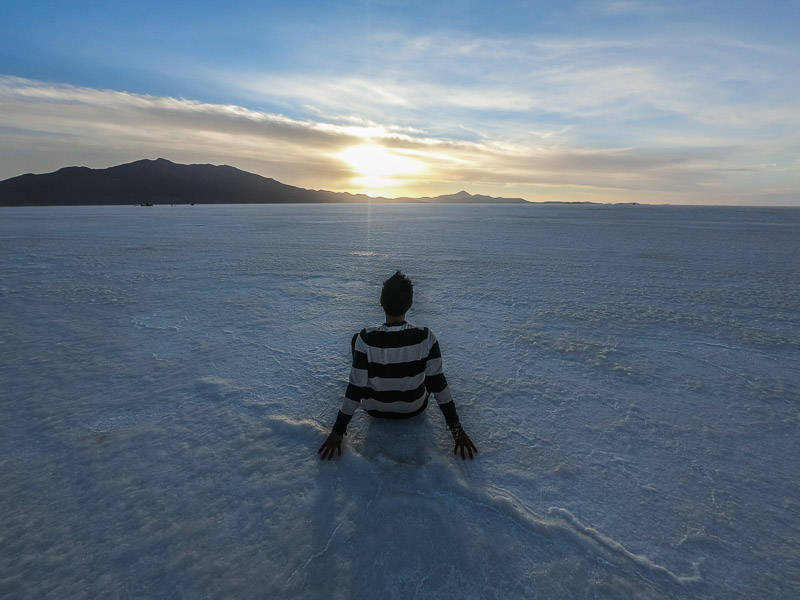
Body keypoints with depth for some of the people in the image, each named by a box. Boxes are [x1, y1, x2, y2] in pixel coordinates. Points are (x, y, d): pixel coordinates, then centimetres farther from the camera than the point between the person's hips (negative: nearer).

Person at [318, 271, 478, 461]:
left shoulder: (366, 338, -29)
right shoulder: (425, 337, -25)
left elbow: (355, 387, -23)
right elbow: (438, 383, -19)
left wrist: (338, 431, -9)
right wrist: (457, 429, -7)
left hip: (375, 409, 0)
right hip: (414, 408, 1)